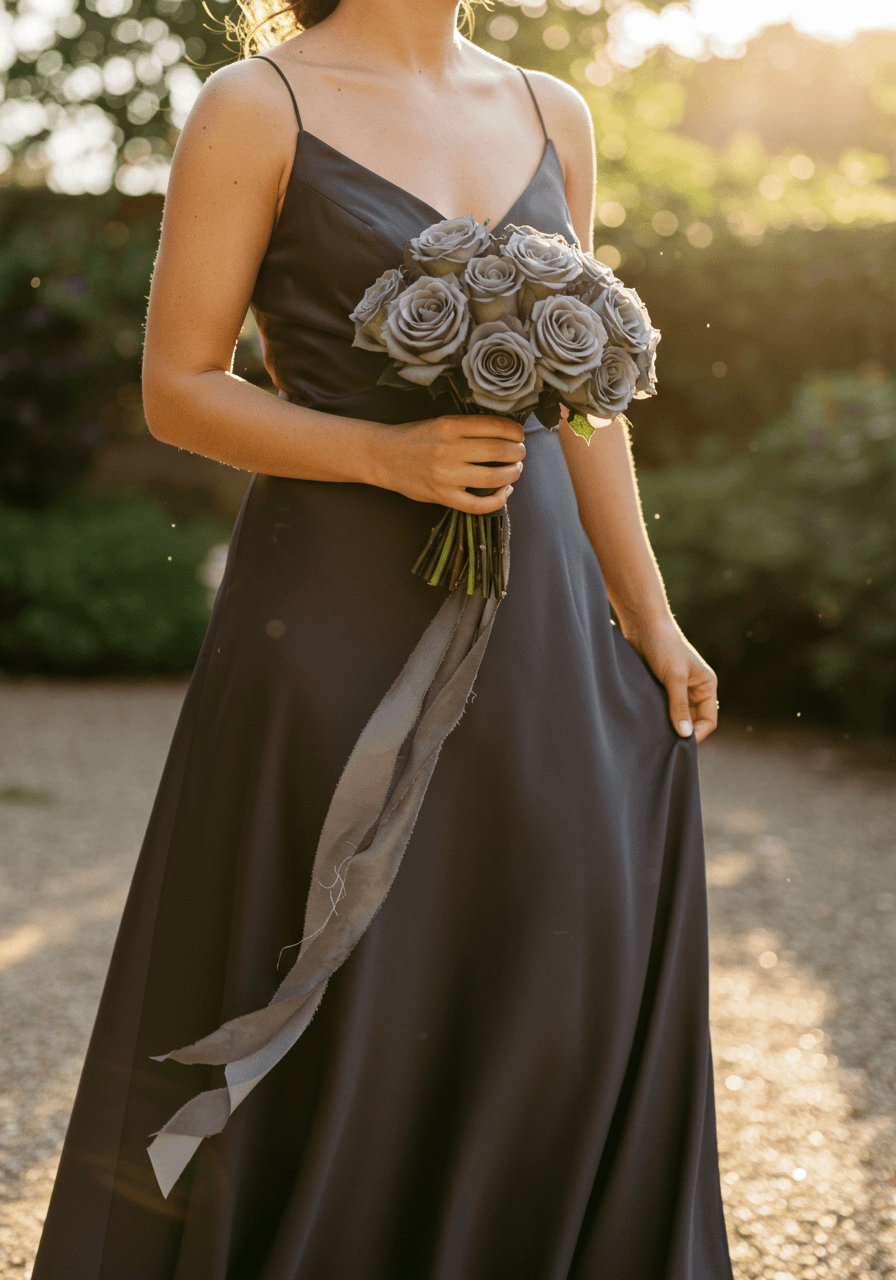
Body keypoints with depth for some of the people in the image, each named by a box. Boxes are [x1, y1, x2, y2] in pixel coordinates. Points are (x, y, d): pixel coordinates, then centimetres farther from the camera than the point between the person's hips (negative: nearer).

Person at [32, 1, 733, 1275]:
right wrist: (390, 455, -19)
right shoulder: (257, 106, -5)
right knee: (321, 1010, 2)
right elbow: (177, 390, -6)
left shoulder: (551, 116, 11)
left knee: (576, 968, 9)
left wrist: (650, 617, 10)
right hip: (341, 612, -5)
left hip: (535, 612, 6)